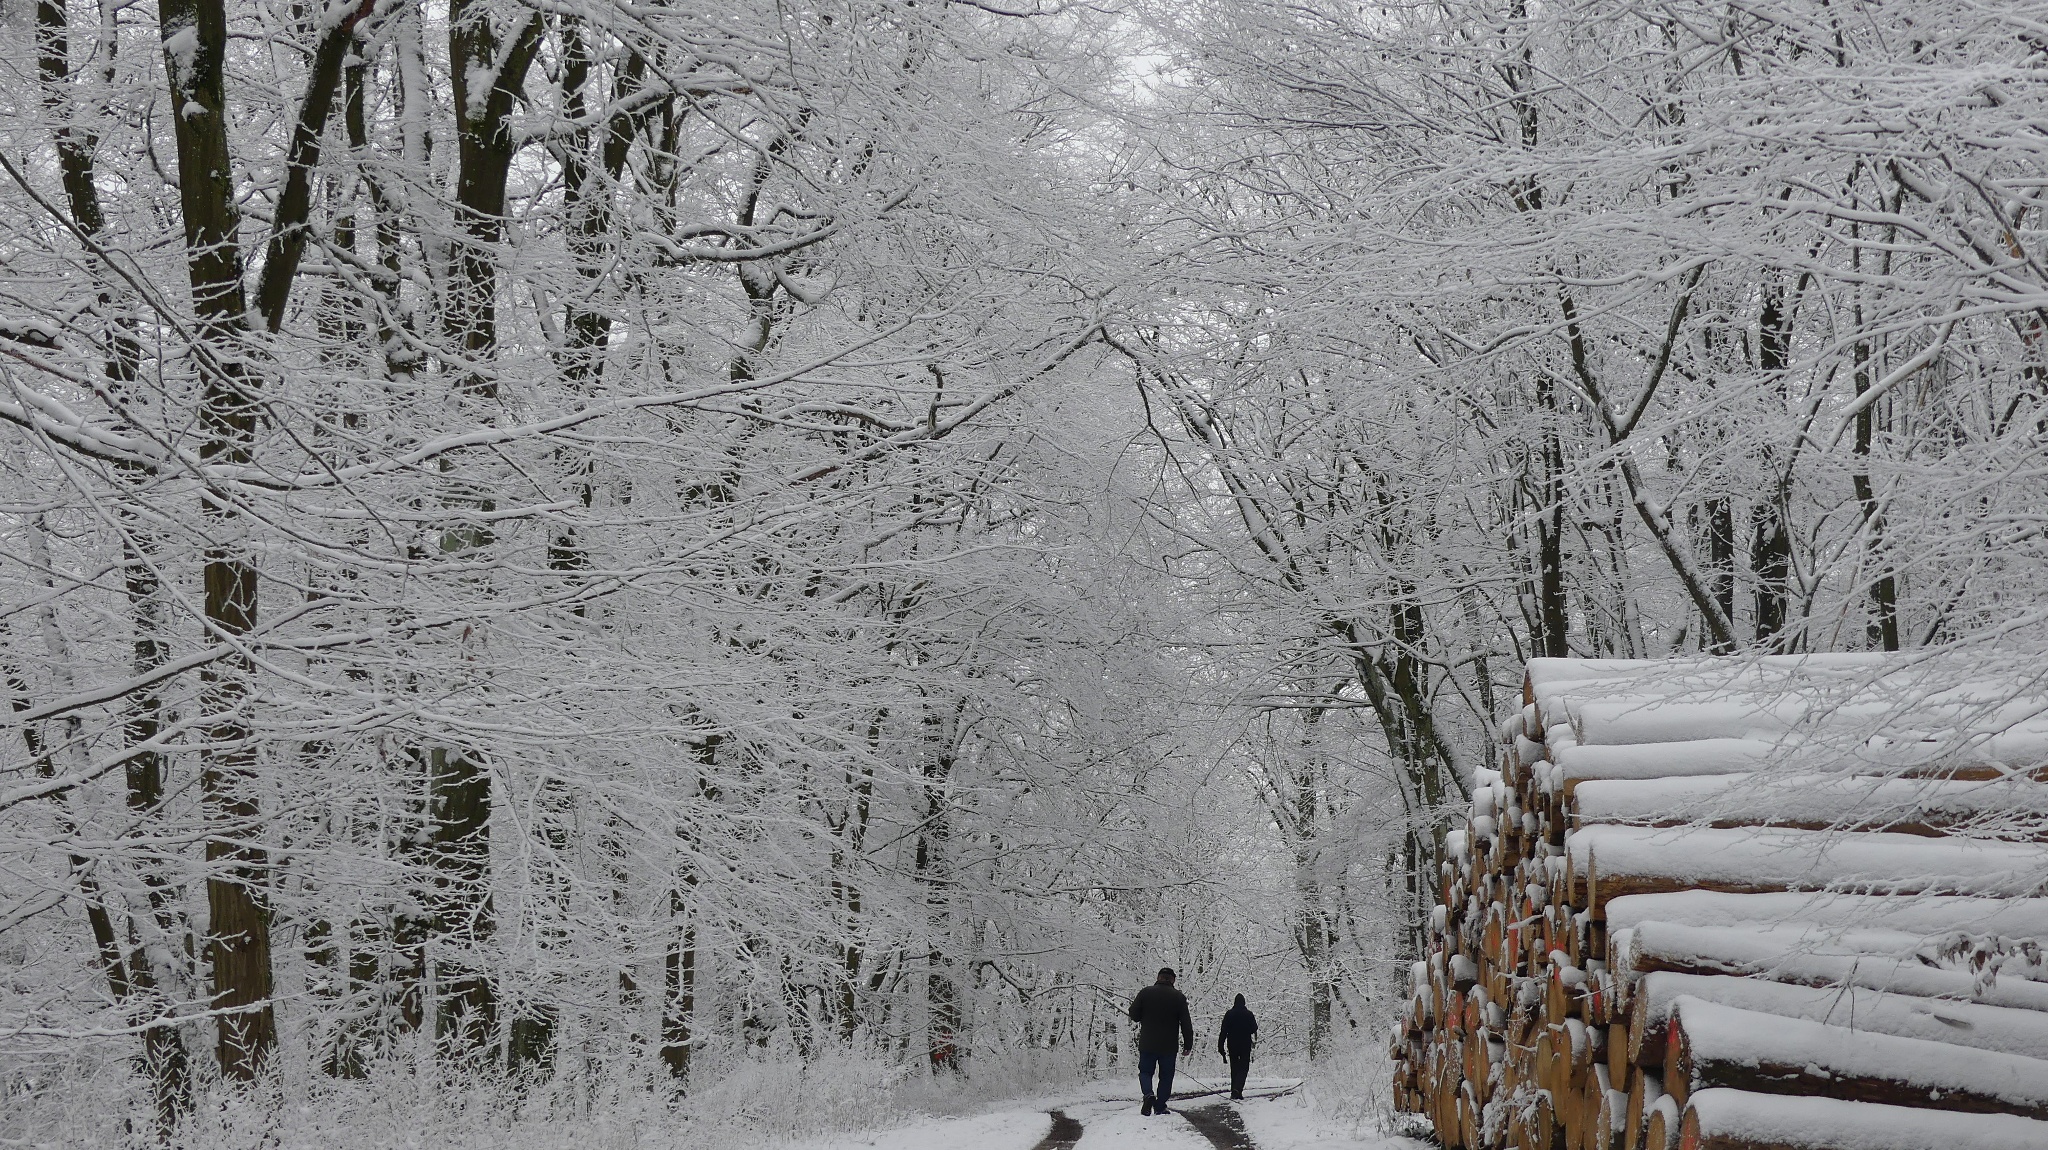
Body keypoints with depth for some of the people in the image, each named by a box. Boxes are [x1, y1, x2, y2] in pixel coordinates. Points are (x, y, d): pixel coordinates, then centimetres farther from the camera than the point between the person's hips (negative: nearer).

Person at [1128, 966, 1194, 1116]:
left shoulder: (1145, 993, -4)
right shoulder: (1179, 997, -3)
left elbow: (1134, 1015, -1)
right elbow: (1186, 1024, -3)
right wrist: (1188, 1045, 5)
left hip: (1147, 1044, 0)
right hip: (1168, 1047, 0)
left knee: (1145, 1071, 13)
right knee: (1166, 1076, 12)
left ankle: (1148, 1093, -14)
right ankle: (1160, 1106, 10)